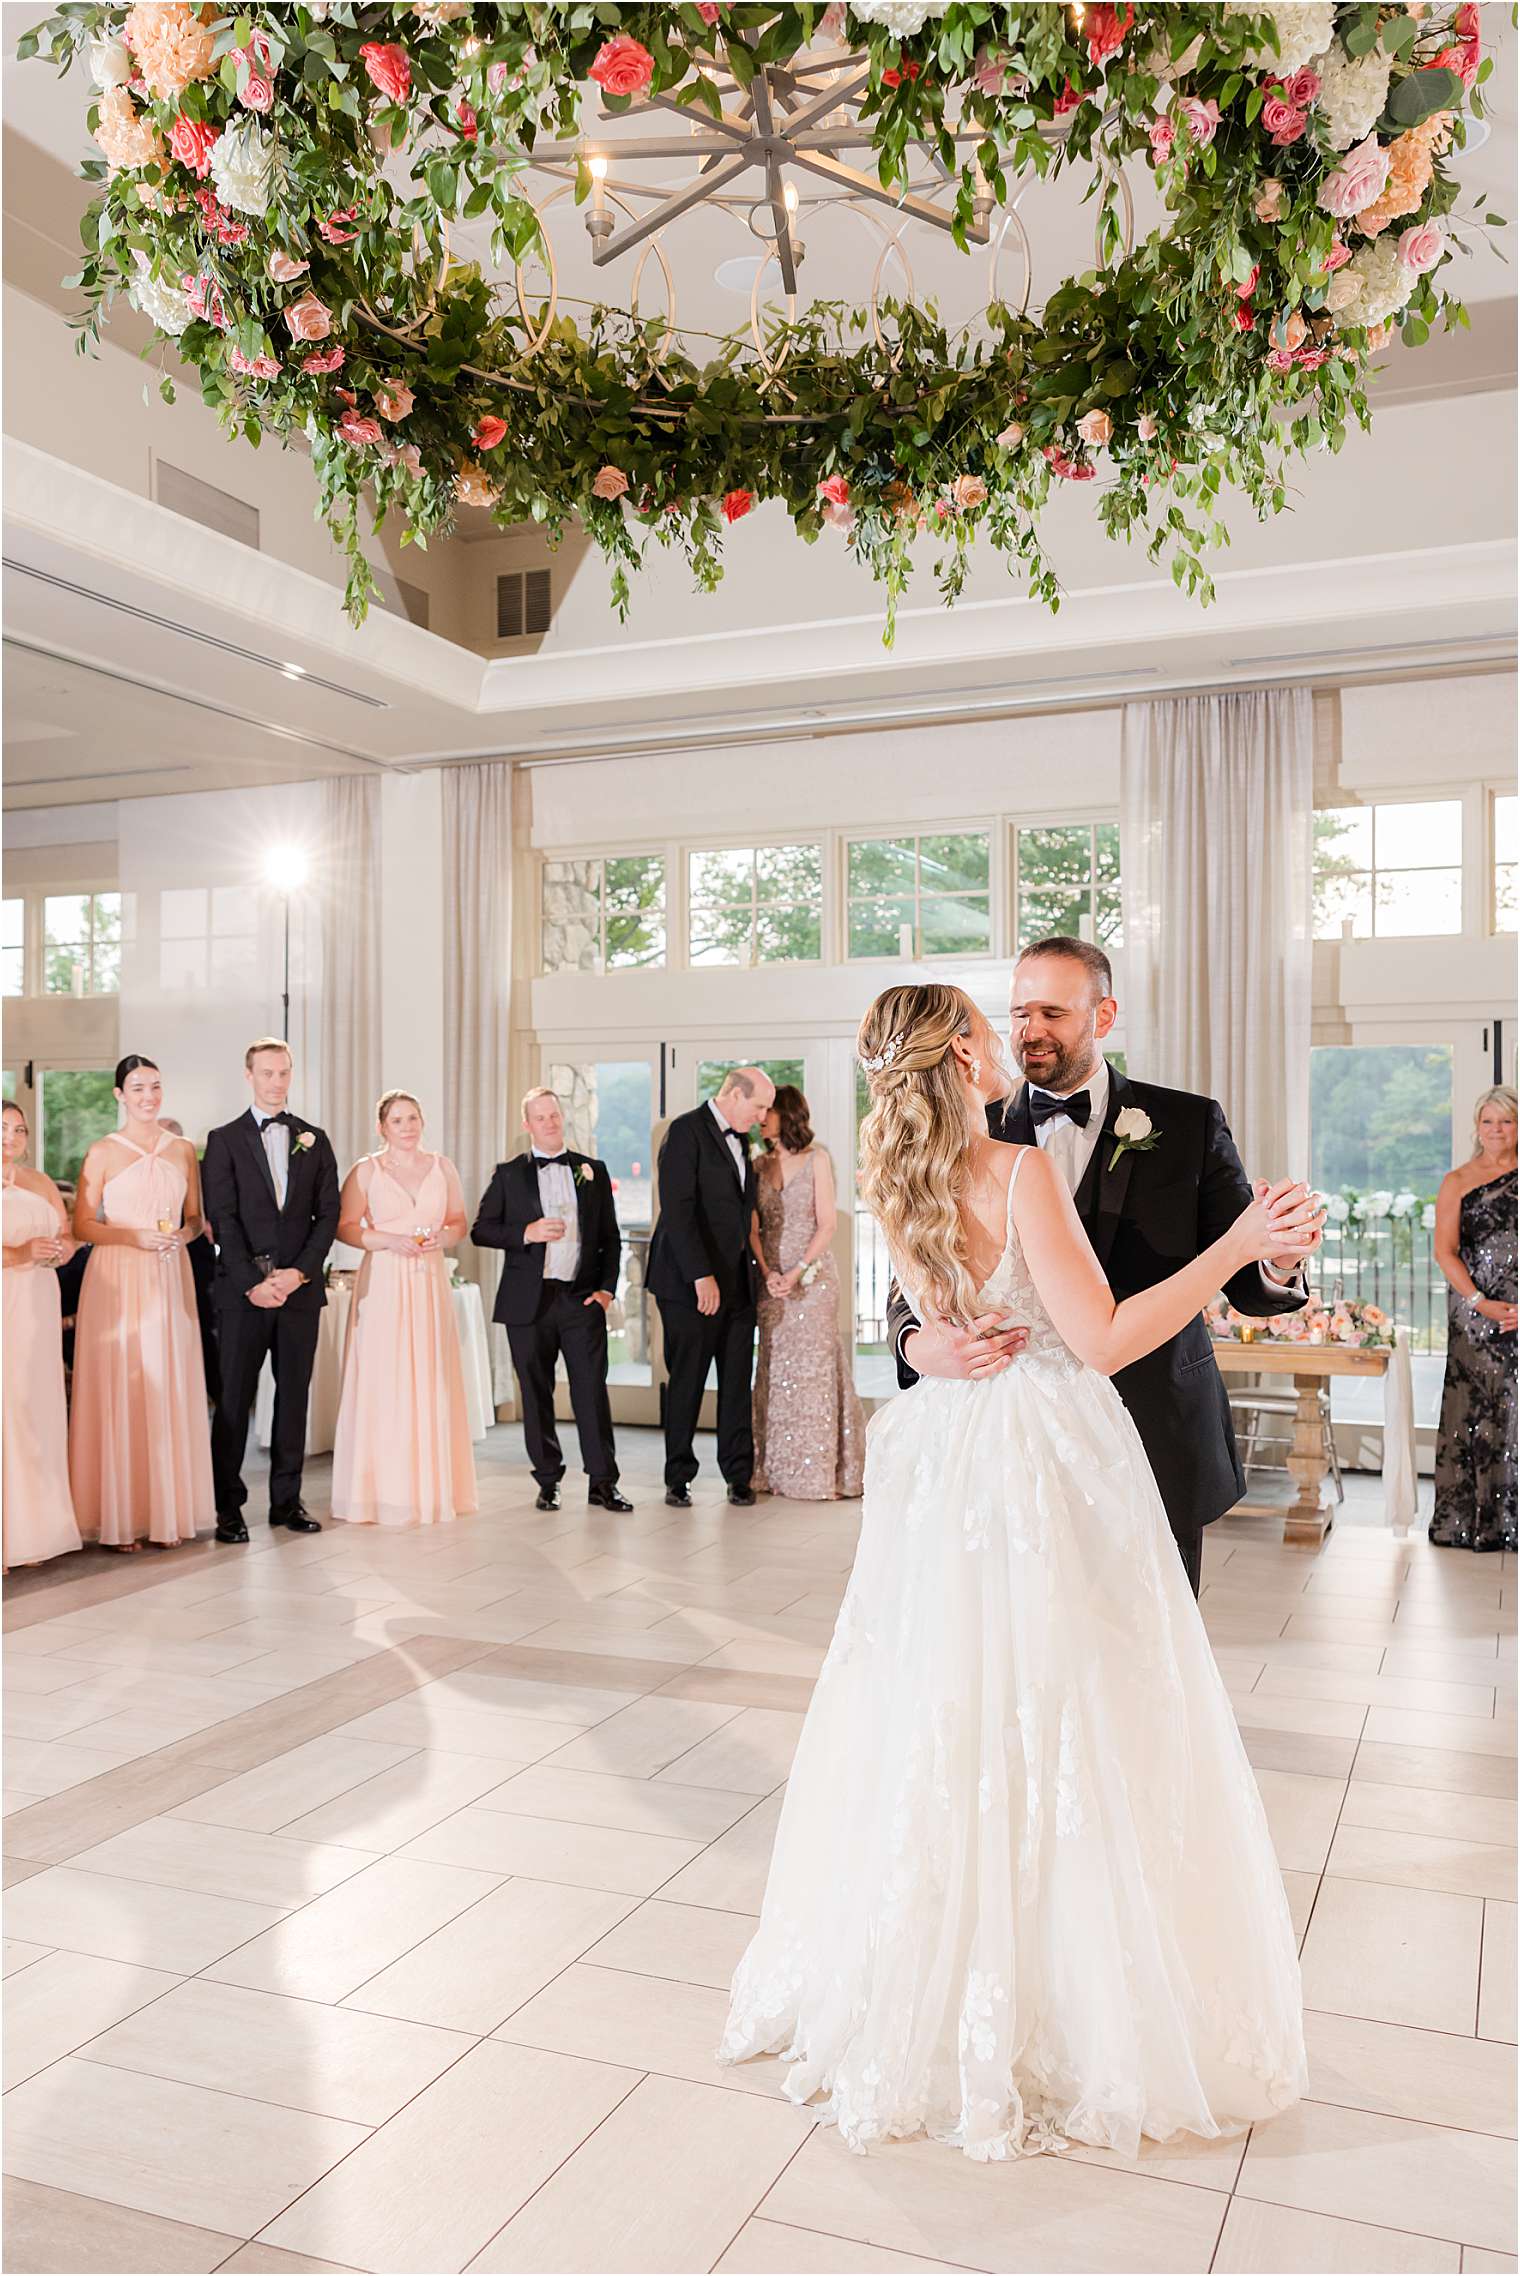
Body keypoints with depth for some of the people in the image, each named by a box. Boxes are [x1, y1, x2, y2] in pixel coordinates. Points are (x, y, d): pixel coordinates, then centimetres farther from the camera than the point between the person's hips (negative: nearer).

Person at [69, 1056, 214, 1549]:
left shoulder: (183, 1150, 10)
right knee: (118, 1392, -3)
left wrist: (183, 1234, -7)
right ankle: (117, 1518, 5)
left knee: (169, 1390, 4)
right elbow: (82, 1225, -3)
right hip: (117, 1280, -3)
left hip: (169, 1281, 3)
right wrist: (135, 1236, -16)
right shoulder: (103, 1152, 0)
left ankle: (167, 1513, 13)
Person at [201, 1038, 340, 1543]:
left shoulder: (314, 1140, 11)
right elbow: (223, 1219, -4)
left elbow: (328, 1214, 6)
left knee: (294, 1395, 7)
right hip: (241, 1290, -2)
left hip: (300, 1288, 3)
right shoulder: (224, 1140, 3)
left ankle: (287, 1500, 15)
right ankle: (228, 1506, 8)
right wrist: (251, 1282, -12)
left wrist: (298, 1272, -7)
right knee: (234, 1398, 1)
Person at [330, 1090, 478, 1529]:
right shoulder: (366, 1170, 2)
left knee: (431, 1382, 3)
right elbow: (344, 1226, 0)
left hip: (430, 1283, 3)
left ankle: (434, 1488, 11)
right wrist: (389, 1240, -13)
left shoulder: (443, 1167, 11)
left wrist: (442, 1237, -6)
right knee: (382, 1383, -5)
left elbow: (459, 1223, 15)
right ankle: (384, 1490, 2)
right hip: (383, 1284, -3)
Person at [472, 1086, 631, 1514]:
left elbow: (610, 1237, 11)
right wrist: (526, 1232, -13)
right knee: (536, 1394, 6)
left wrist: (607, 1287, 0)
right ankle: (548, 1481, 17)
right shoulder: (509, 1174, 6)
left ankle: (603, 1482, 3)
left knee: (592, 1389, -3)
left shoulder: (593, 1171, 10)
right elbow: (481, 1230, 3)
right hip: (529, 1301, 0)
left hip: (582, 1298, 0)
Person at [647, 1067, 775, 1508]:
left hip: (737, 1282, 7)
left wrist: (750, 1267, 9)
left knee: (737, 1382, 8)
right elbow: (677, 1209, -18)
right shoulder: (686, 1131, -10)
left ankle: (739, 1475, 16)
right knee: (686, 1382, 2)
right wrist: (700, 1275, -23)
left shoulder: (738, 1139, 16)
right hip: (692, 1284, -7)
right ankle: (678, 1478, 13)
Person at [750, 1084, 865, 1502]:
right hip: (772, 1277, 4)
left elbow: (827, 1224, -6)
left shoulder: (816, 1159, -1)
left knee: (813, 1366, -3)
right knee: (774, 1368, 5)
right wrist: (767, 1272, -10)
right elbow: (753, 1227, 5)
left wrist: (798, 1272, -15)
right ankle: (778, 1469, 12)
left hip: (811, 1274, -4)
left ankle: (819, 1470, 3)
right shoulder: (762, 1166, 11)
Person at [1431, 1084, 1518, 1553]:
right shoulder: (1457, 1182, 8)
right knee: (1473, 1412, 0)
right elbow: (1445, 1250, 2)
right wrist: (1481, 1302, -10)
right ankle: (1467, 1519, 6)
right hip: (1475, 1317, -1)